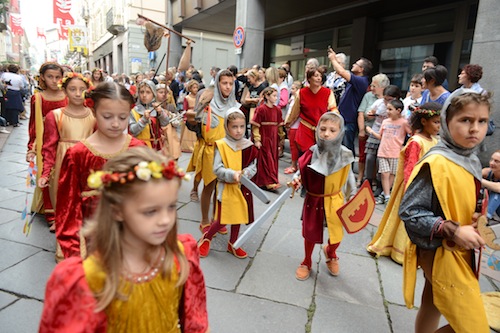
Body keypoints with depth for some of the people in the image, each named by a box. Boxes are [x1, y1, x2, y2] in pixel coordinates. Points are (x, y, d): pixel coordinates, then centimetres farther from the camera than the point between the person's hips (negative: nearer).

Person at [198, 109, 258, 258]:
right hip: (226, 187, -4)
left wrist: (245, 173, -20)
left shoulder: (248, 146, -2)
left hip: (242, 187, 4)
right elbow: (217, 169, -14)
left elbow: (253, 167, 1)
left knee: (238, 216, 16)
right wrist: (232, 175, -29)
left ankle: (232, 244, 38)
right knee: (222, 220, 0)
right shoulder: (221, 145, -11)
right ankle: (206, 238, 29)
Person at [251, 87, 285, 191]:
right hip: (263, 138, -6)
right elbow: (255, 126, -12)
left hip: (273, 138, 6)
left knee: (273, 160, 12)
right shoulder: (261, 109, -12)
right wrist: (256, 140, -16)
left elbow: (279, 125, 13)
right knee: (265, 160, 0)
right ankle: (269, 182, 5)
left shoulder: (277, 109, 5)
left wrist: (281, 137, 16)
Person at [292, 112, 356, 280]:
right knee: (310, 233, 15)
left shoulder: (344, 155, -12)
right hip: (313, 200, 0)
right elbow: (302, 171, -3)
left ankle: (330, 253, 47)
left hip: (334, 201, 1)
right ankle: (307, 262, 42)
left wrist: (353, 196, 7)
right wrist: (296, 179, -23)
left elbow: (349, 177, 2)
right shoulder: (312, 153, -15)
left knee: (337, 235, 9)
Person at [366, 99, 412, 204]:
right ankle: (387, 196, 1)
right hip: (383, 152, 3)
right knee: (385, 174, -3)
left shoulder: (403, 122, -2)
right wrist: (371, 132, 10)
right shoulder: (385, 122, 12)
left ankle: (384, 194, 16)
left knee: (392, 174, 5)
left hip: (395, 153, -3)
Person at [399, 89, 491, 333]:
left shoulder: (472, 161, 4)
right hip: (440, 252, -8)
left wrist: (477, 220, 0)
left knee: (432, 307, 24)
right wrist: (453, 231, -26)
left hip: (460, 252, 8)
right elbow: (408, 211, -24)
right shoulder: (436, 164, -23)